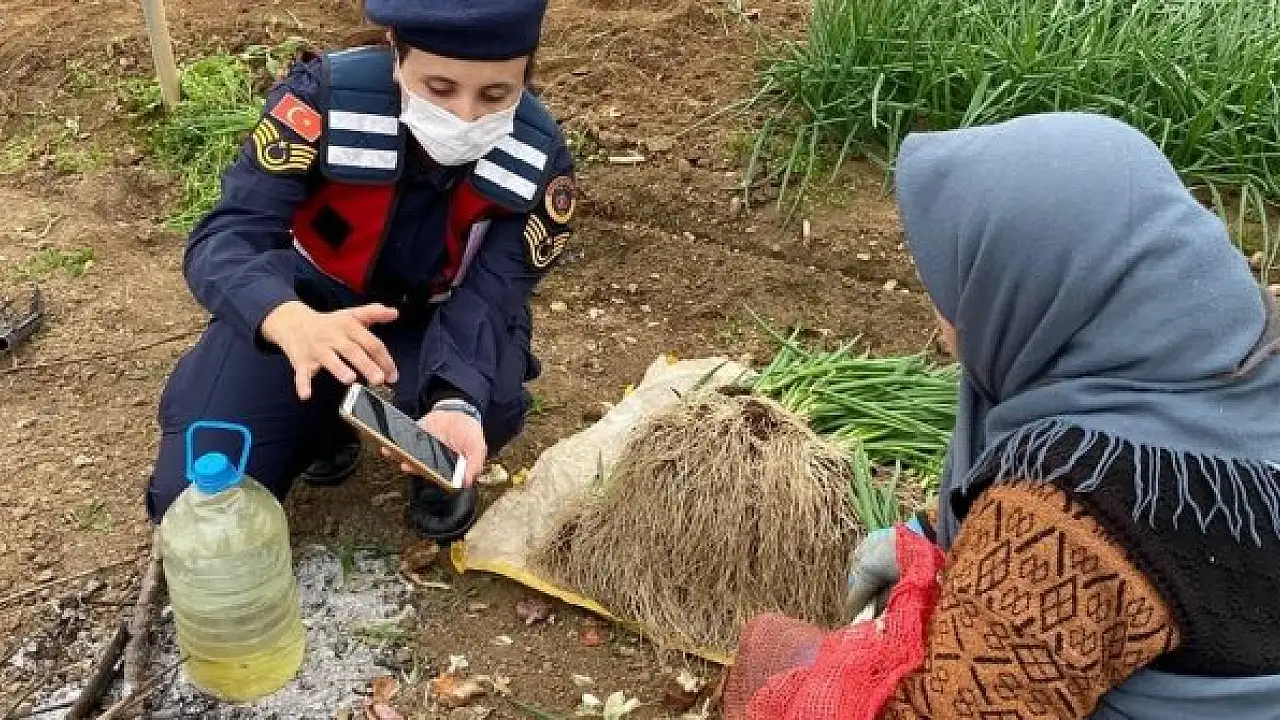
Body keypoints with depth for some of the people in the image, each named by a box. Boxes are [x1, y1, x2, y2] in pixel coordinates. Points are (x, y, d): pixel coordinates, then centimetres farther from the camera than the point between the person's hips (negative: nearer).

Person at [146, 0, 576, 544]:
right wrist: (293, 324, -55)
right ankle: (323, 416, 16)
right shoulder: (324, 97, -29)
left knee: (488, 405, -33)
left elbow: (489, 297, -24)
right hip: (304, 303, -1)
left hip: (430, 314, 1)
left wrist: (457, 402, -47)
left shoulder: (538, 157, -21)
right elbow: (224, 238, -31)